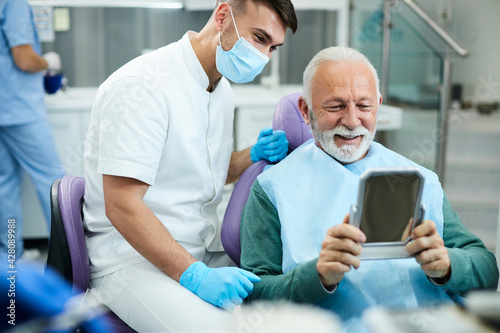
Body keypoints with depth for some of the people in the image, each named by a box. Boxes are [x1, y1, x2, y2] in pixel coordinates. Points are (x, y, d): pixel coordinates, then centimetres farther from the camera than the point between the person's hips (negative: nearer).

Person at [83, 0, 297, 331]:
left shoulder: (222, 88, 11)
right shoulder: (143, 85, -19)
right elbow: (122, 207, -23)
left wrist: (254, 156, 4)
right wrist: (196, 276, -28)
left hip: (207, 248, 8)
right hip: (134, 258, -8)